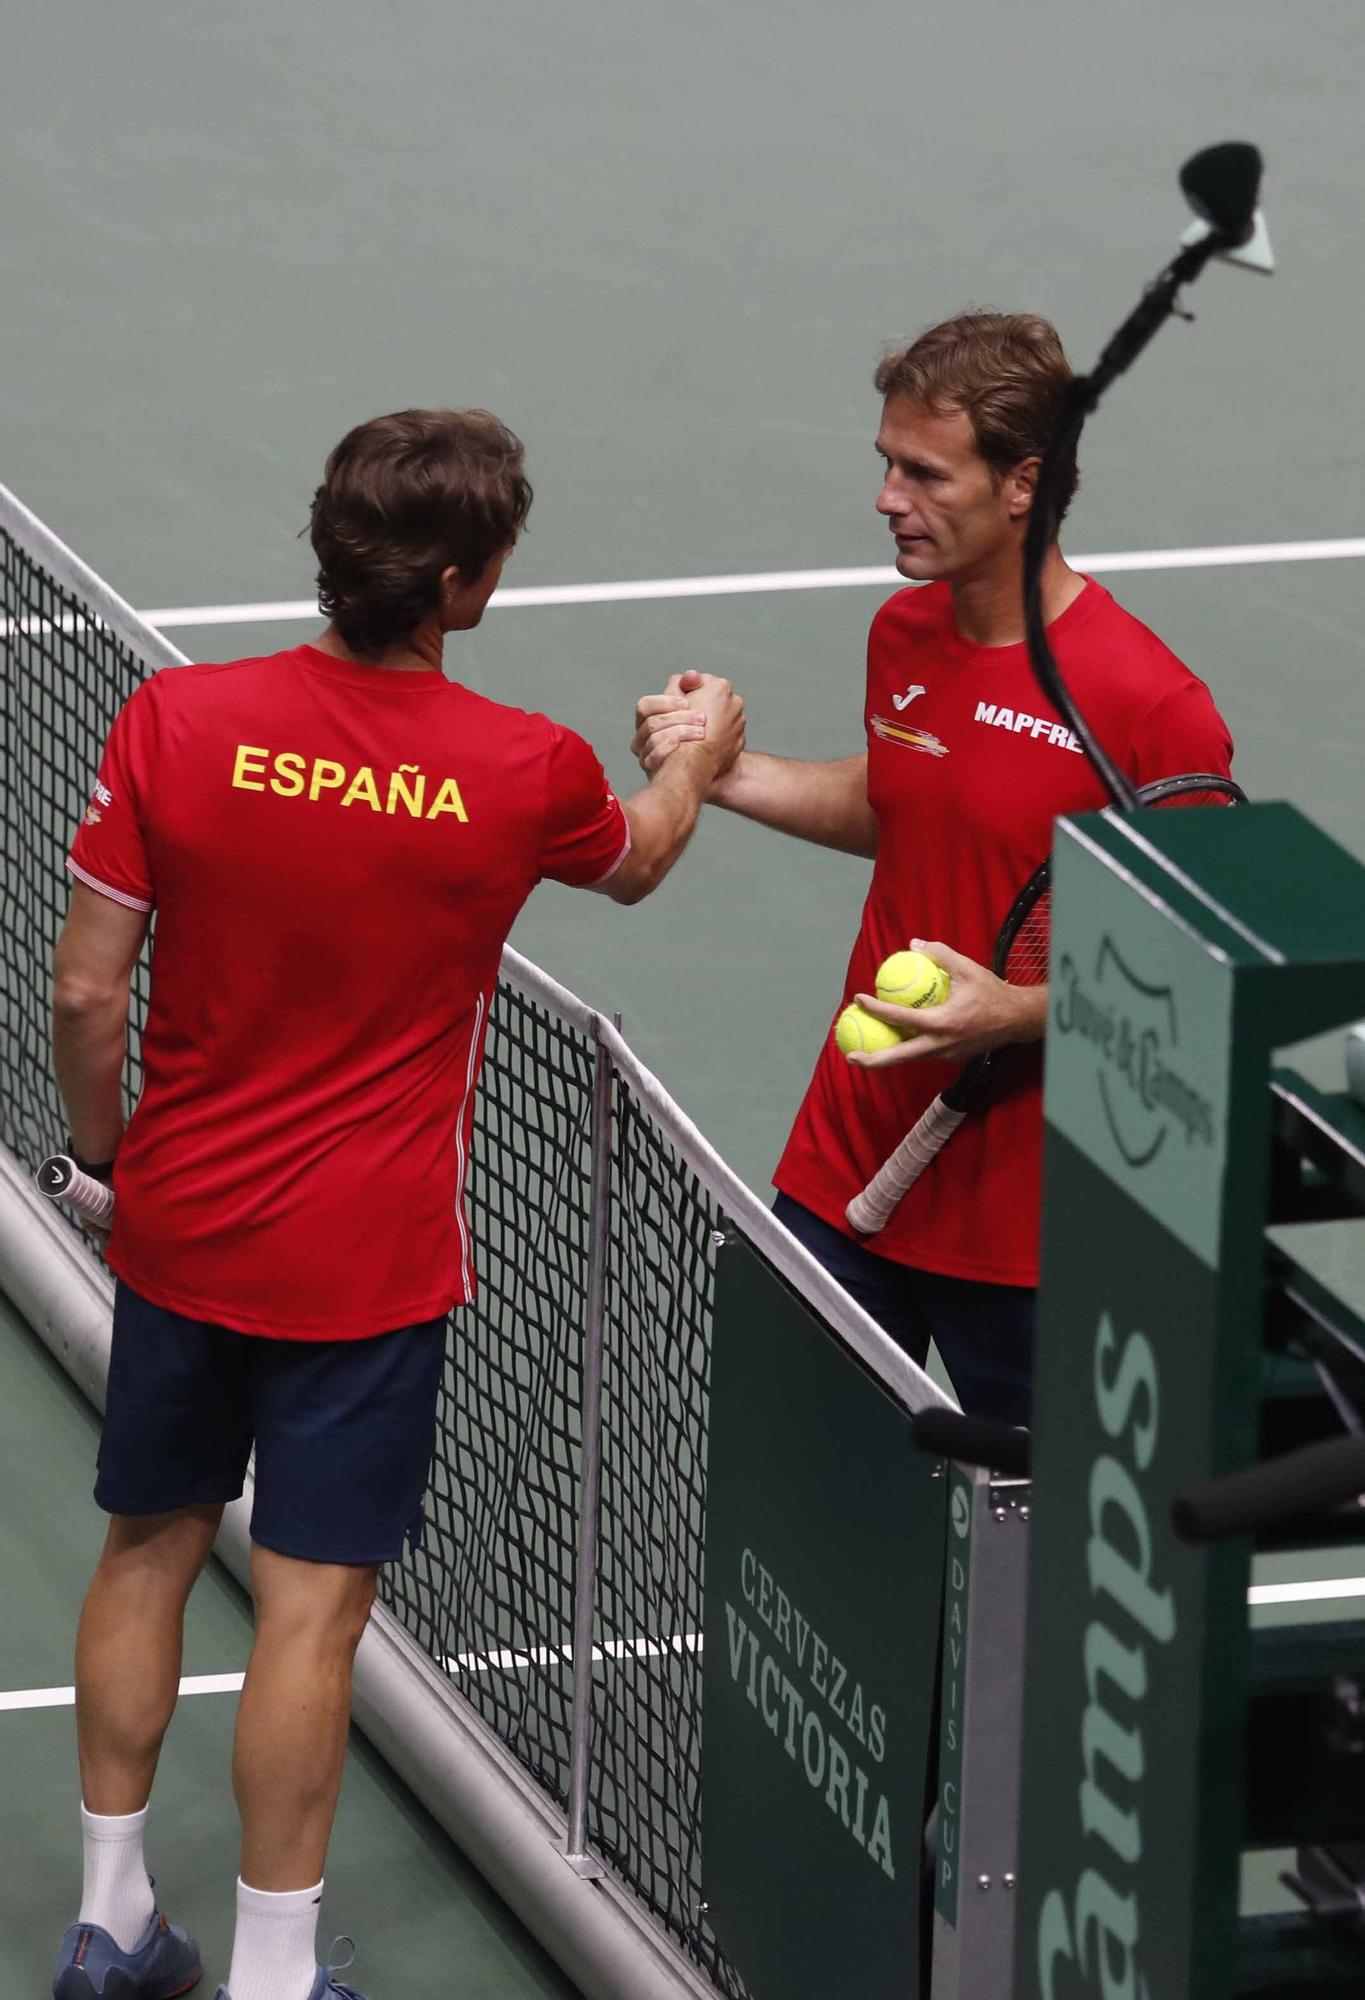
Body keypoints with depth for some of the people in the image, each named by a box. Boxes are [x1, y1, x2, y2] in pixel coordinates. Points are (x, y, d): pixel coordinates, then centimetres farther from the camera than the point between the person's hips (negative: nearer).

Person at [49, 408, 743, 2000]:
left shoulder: (175, 722, -13)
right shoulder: (522, 770, -14)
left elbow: (87, 989, -8)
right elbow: (633, 864, 12)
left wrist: (105, 1148, 11)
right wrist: (697, 760, 34)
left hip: (180, 1228, 3)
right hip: (370, 1264, -3)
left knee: (147, 1554, 18)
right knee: (311, 1608, 3)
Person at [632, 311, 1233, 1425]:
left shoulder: (1154, 707, -20)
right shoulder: (904, 635, 3)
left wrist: (1020, 1014, -26)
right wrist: (726, 771, 7)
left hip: (1023, 1221, -6)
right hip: (849, 1169, 6)